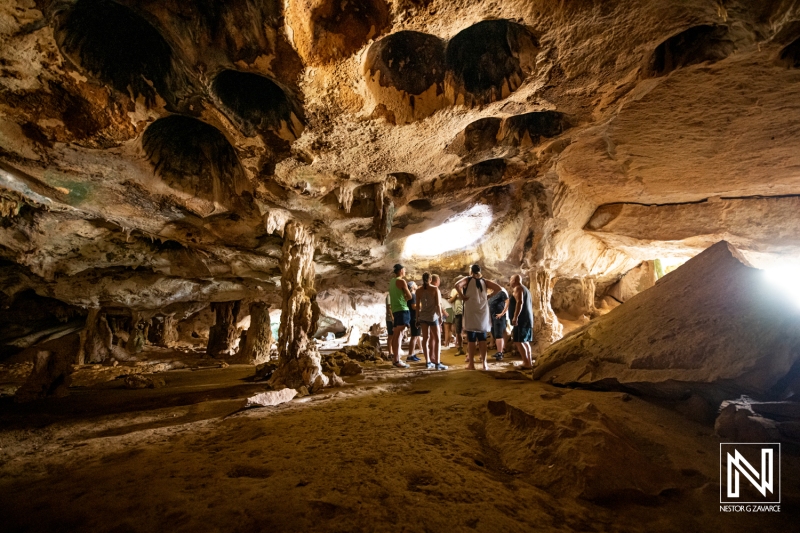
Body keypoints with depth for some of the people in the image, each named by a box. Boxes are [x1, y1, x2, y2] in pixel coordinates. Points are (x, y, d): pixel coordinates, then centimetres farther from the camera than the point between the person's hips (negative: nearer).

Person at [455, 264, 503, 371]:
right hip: (483, 311, 3)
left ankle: (471, 364, 4)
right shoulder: (484, 281, 12)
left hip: (471, 311, -3)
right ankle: (484, 363, 9)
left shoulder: (468, 279, 2)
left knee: (471, 338, 1)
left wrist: (462, 296, -8)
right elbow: (499, 288, 6)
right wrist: (489, 297, 9)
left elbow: (457, 285, -18)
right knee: (482, 338, 9)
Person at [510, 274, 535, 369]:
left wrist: (515, 317, -26)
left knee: (518, 341, -11)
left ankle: (526, 363, -14)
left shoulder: (517, 288, -8)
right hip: (528, 318, 10)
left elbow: (520, 302, -23)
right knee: (525, 341, 15)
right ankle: (529, 361, 17)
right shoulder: (525, 289, 22)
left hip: (521, 319, -10)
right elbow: (531, 304, 27)